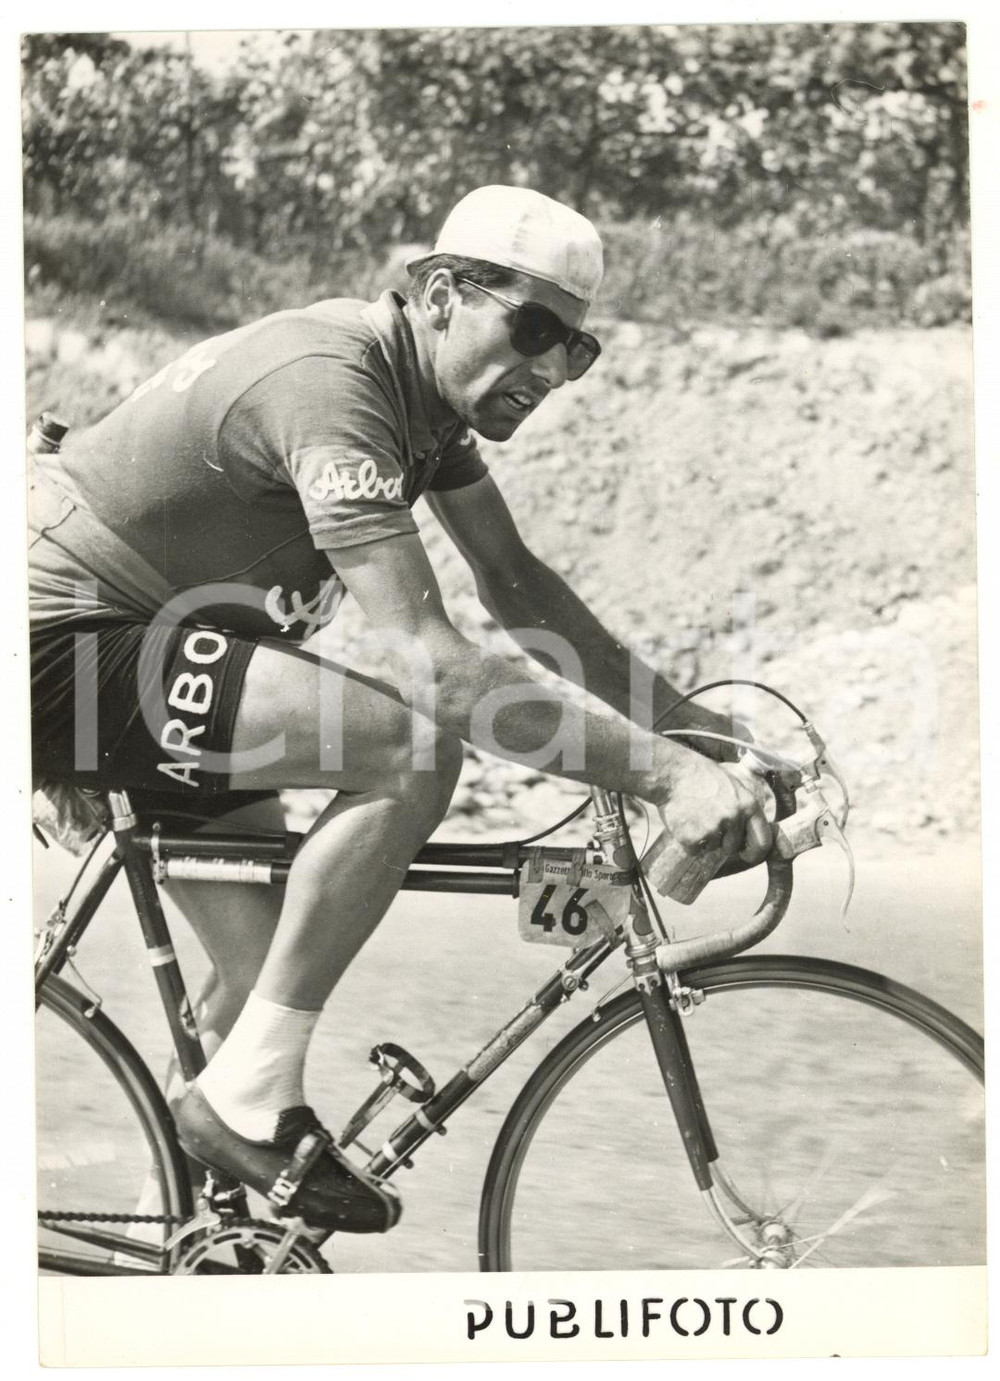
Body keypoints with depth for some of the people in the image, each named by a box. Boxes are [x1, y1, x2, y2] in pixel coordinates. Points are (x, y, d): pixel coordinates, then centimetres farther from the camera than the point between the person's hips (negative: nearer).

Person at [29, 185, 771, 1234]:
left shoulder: (426, 386, 5)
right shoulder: (328, 384, -26)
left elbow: (516, 584, 12)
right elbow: (432, 666, -34)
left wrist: (689, 723, 3)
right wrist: (662, 773, -36)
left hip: (150, 648, 10)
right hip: (59, 648, -10)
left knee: (269, 981, 16)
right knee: (412, 745, -25)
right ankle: (248, 1096, -15)